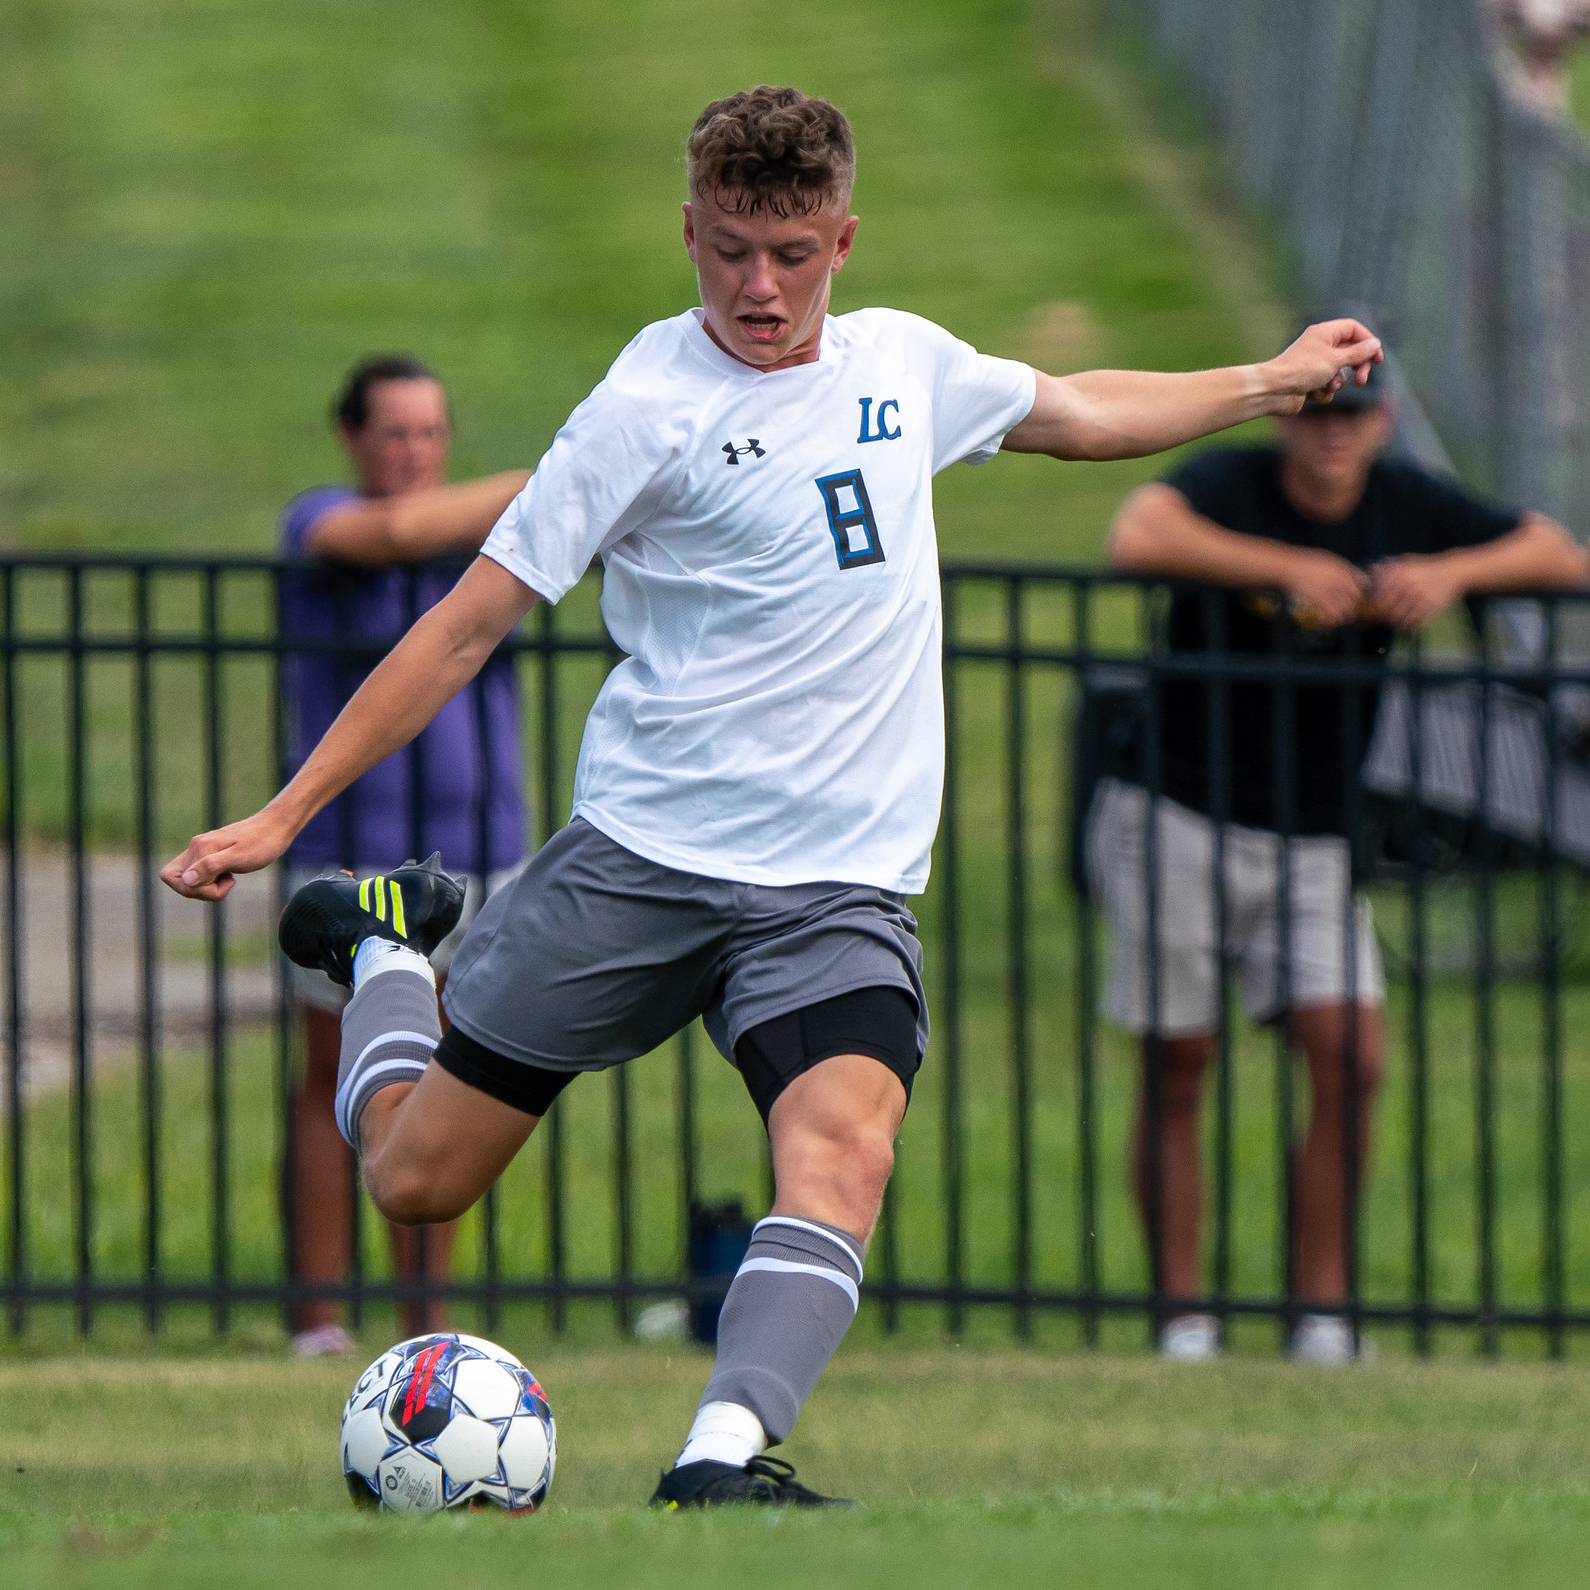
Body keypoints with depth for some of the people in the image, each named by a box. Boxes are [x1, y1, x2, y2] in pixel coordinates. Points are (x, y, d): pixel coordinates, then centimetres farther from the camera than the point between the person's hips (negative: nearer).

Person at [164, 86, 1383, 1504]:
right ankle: (385, 953, 35)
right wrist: (282, 816, -9)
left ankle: (723, 1459, -38)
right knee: (414, 1174, 4)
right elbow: (472, 621, -7)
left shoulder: (901, 364, 9)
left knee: (844, 1146, -27)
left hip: (842, 889, 3)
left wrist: (1274, 383, 36)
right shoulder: (651, 406, -9)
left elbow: (1076, 413, 32)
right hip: (642, 856, -3)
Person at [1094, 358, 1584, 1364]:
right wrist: (1291, 568, -32)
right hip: (1179, 821, -4)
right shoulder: (1228, 484, -11)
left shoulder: (1408, 506, 4)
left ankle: (1323, 1311, 1)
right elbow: (1138, 538, -33)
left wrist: (1453, 573, -14)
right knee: (1177, 1072, -1)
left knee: (1353, 1060, -8)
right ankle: (1182, 1314, 7)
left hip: (1315, 845, 4)